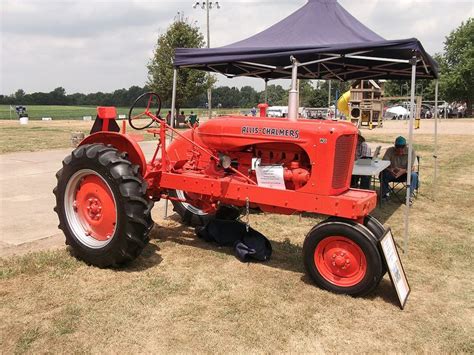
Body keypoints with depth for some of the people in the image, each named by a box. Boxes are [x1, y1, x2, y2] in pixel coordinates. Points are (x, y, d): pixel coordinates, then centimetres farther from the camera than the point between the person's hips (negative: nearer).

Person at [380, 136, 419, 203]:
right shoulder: (390, 151, -13)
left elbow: (411, 167, -24)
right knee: (382, 173, -28)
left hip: (405, 173, -1)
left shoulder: (411, 151, -17)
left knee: (414, 175, -33)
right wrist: (390, 170, -44)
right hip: (392, 174, 1)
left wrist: (403, 171, -48)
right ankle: (385, 194, -8)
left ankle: (410, 196, -19)